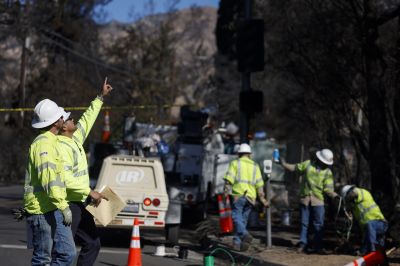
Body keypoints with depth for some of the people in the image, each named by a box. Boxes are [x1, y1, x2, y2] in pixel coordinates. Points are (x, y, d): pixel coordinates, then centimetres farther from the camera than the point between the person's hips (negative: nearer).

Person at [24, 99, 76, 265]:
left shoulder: (50, 142, 19)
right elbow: (49, 180, -25)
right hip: (43, 211, -10)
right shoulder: (44, 144, -15)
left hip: (53, 210, 10)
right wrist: (63, 207, -28)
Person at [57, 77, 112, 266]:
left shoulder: (75, 139, 10)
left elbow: (87, 120, 26)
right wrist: (90, 192, -24)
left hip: (79, 205, 10)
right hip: (68, 206, -10)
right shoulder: (61, 147, -18)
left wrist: (101, 97, 29)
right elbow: (65, 178, -27)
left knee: (92, 244, 14)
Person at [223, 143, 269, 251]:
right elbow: (259, 184, 12)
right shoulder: (255, 166, 17)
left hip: (238, 195, -4)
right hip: (250, 197, 4)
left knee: (237, 217, -9)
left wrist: (225, 193, -5)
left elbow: (229, 180, -5)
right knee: (243, 220, 10)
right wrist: (263, 199, 14)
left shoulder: (235, 163, 7)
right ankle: (237, 243, 8)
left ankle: (245, 235, -33)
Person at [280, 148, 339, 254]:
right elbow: (295, 168, 14)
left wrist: (335, 195, -23)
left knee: (319, 225, -1)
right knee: (304, 223, 8)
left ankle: (318, 247, 4)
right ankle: (303, 244, 16)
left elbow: (328, 189, -7)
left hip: (318, 201, -1)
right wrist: (284, 164, 10)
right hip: (305, 199, 1)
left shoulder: (327, 173, -1)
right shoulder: (308, 164, 2)